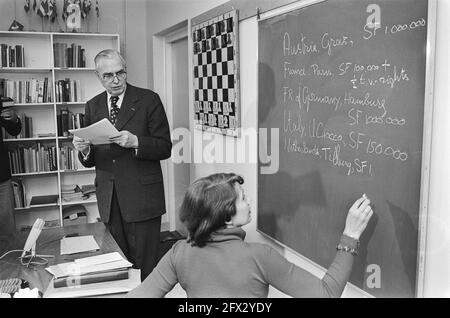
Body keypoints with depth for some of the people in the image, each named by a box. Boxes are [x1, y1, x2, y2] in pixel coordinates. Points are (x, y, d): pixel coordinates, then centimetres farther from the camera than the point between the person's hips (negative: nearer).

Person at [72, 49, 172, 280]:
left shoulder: (148, 100, -2)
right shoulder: (93, 106, 11)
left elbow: (165, 148, -6)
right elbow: (90, 161, 13)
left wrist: (135, 142, -22)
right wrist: (84, 150, -9)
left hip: (142, 197, -4)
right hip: (109, 200, 4)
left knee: (145, 266, 2)